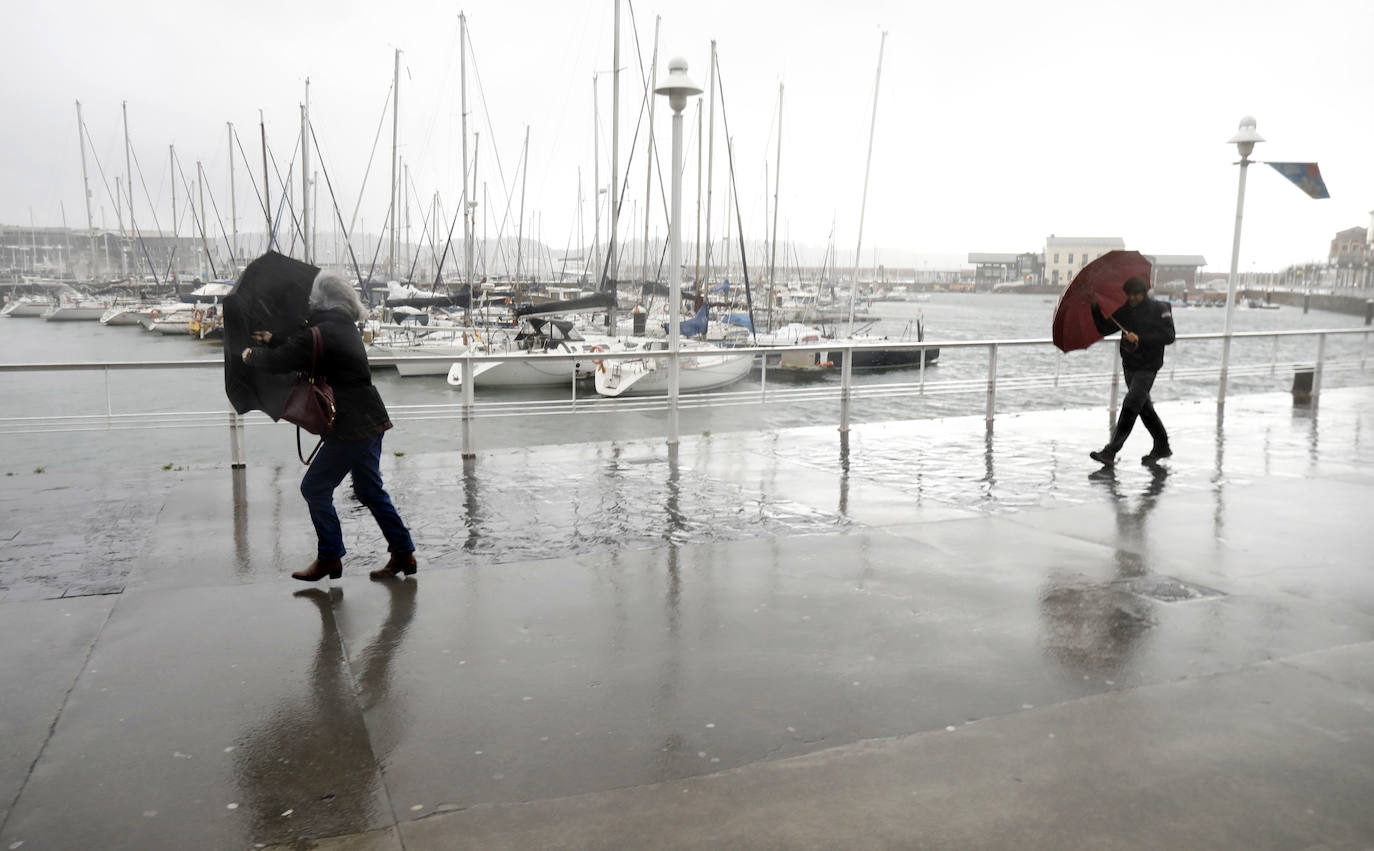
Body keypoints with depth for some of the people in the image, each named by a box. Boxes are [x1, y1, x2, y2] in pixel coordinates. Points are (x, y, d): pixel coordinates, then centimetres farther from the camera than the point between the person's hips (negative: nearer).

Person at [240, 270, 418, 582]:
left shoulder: (321, 333, -17)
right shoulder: (345, 325, 11)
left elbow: (279, 361, -12)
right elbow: (301, 348, 27)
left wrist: (251, 355, 8)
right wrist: (272, 340, 35)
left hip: (351, 426, -9)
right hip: (370, 420, 9)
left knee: (315, 488, 4)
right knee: (369, 490, 18)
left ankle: (329, 558, 12)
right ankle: (403, 553, 21)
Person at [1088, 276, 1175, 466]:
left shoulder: (1159, 309, -7)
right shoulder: (1124, 311, 7)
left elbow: (1169, 337, -14)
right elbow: (1105, 329, 3)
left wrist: (1140, 338, -22)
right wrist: (1095, 308, -9)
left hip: (1147, 367, -6)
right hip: (1129, 366, 6)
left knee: (1130, 405, -14)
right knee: (1144, 407, 14)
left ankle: (1111, 452, -18)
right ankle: (1162, 447, 30)